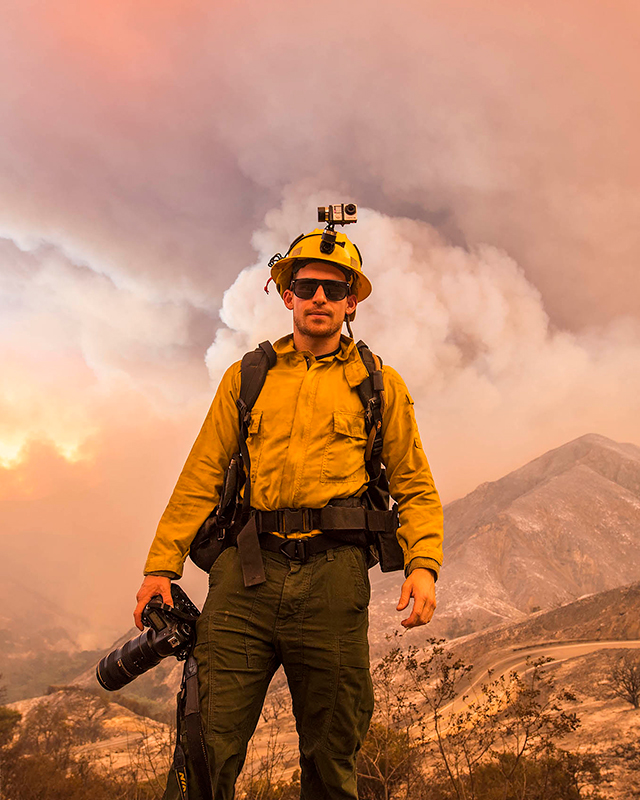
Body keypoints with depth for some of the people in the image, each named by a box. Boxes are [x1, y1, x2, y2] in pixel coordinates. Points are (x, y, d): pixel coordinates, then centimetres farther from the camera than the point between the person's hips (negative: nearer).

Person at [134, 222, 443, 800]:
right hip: (245, 574, 1)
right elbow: (202, 475, 13)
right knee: (206, 752, -4)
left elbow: (415, 486, 12)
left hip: (333, 577, 0)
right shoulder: (246, 377, 17)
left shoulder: (380, 384, 14)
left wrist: (423, 564, -5)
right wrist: (162, 565, 5)